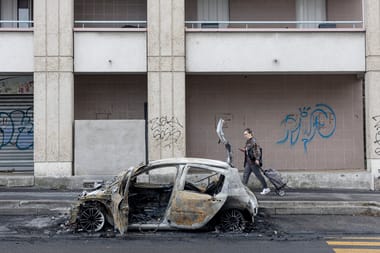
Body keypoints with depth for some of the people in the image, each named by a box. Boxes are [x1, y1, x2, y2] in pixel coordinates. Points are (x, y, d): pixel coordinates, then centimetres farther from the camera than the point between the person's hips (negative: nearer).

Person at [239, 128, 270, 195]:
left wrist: (257, 159, -28)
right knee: (245, 175, 6)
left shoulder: (253, 141, -15)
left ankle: (266, 189, 12)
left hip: (253, 162, -9)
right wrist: (244, 150, 8)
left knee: (258, 175, 0)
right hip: (248, 162, 9)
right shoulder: (248, 141, 13)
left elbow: (257, 150, -22)